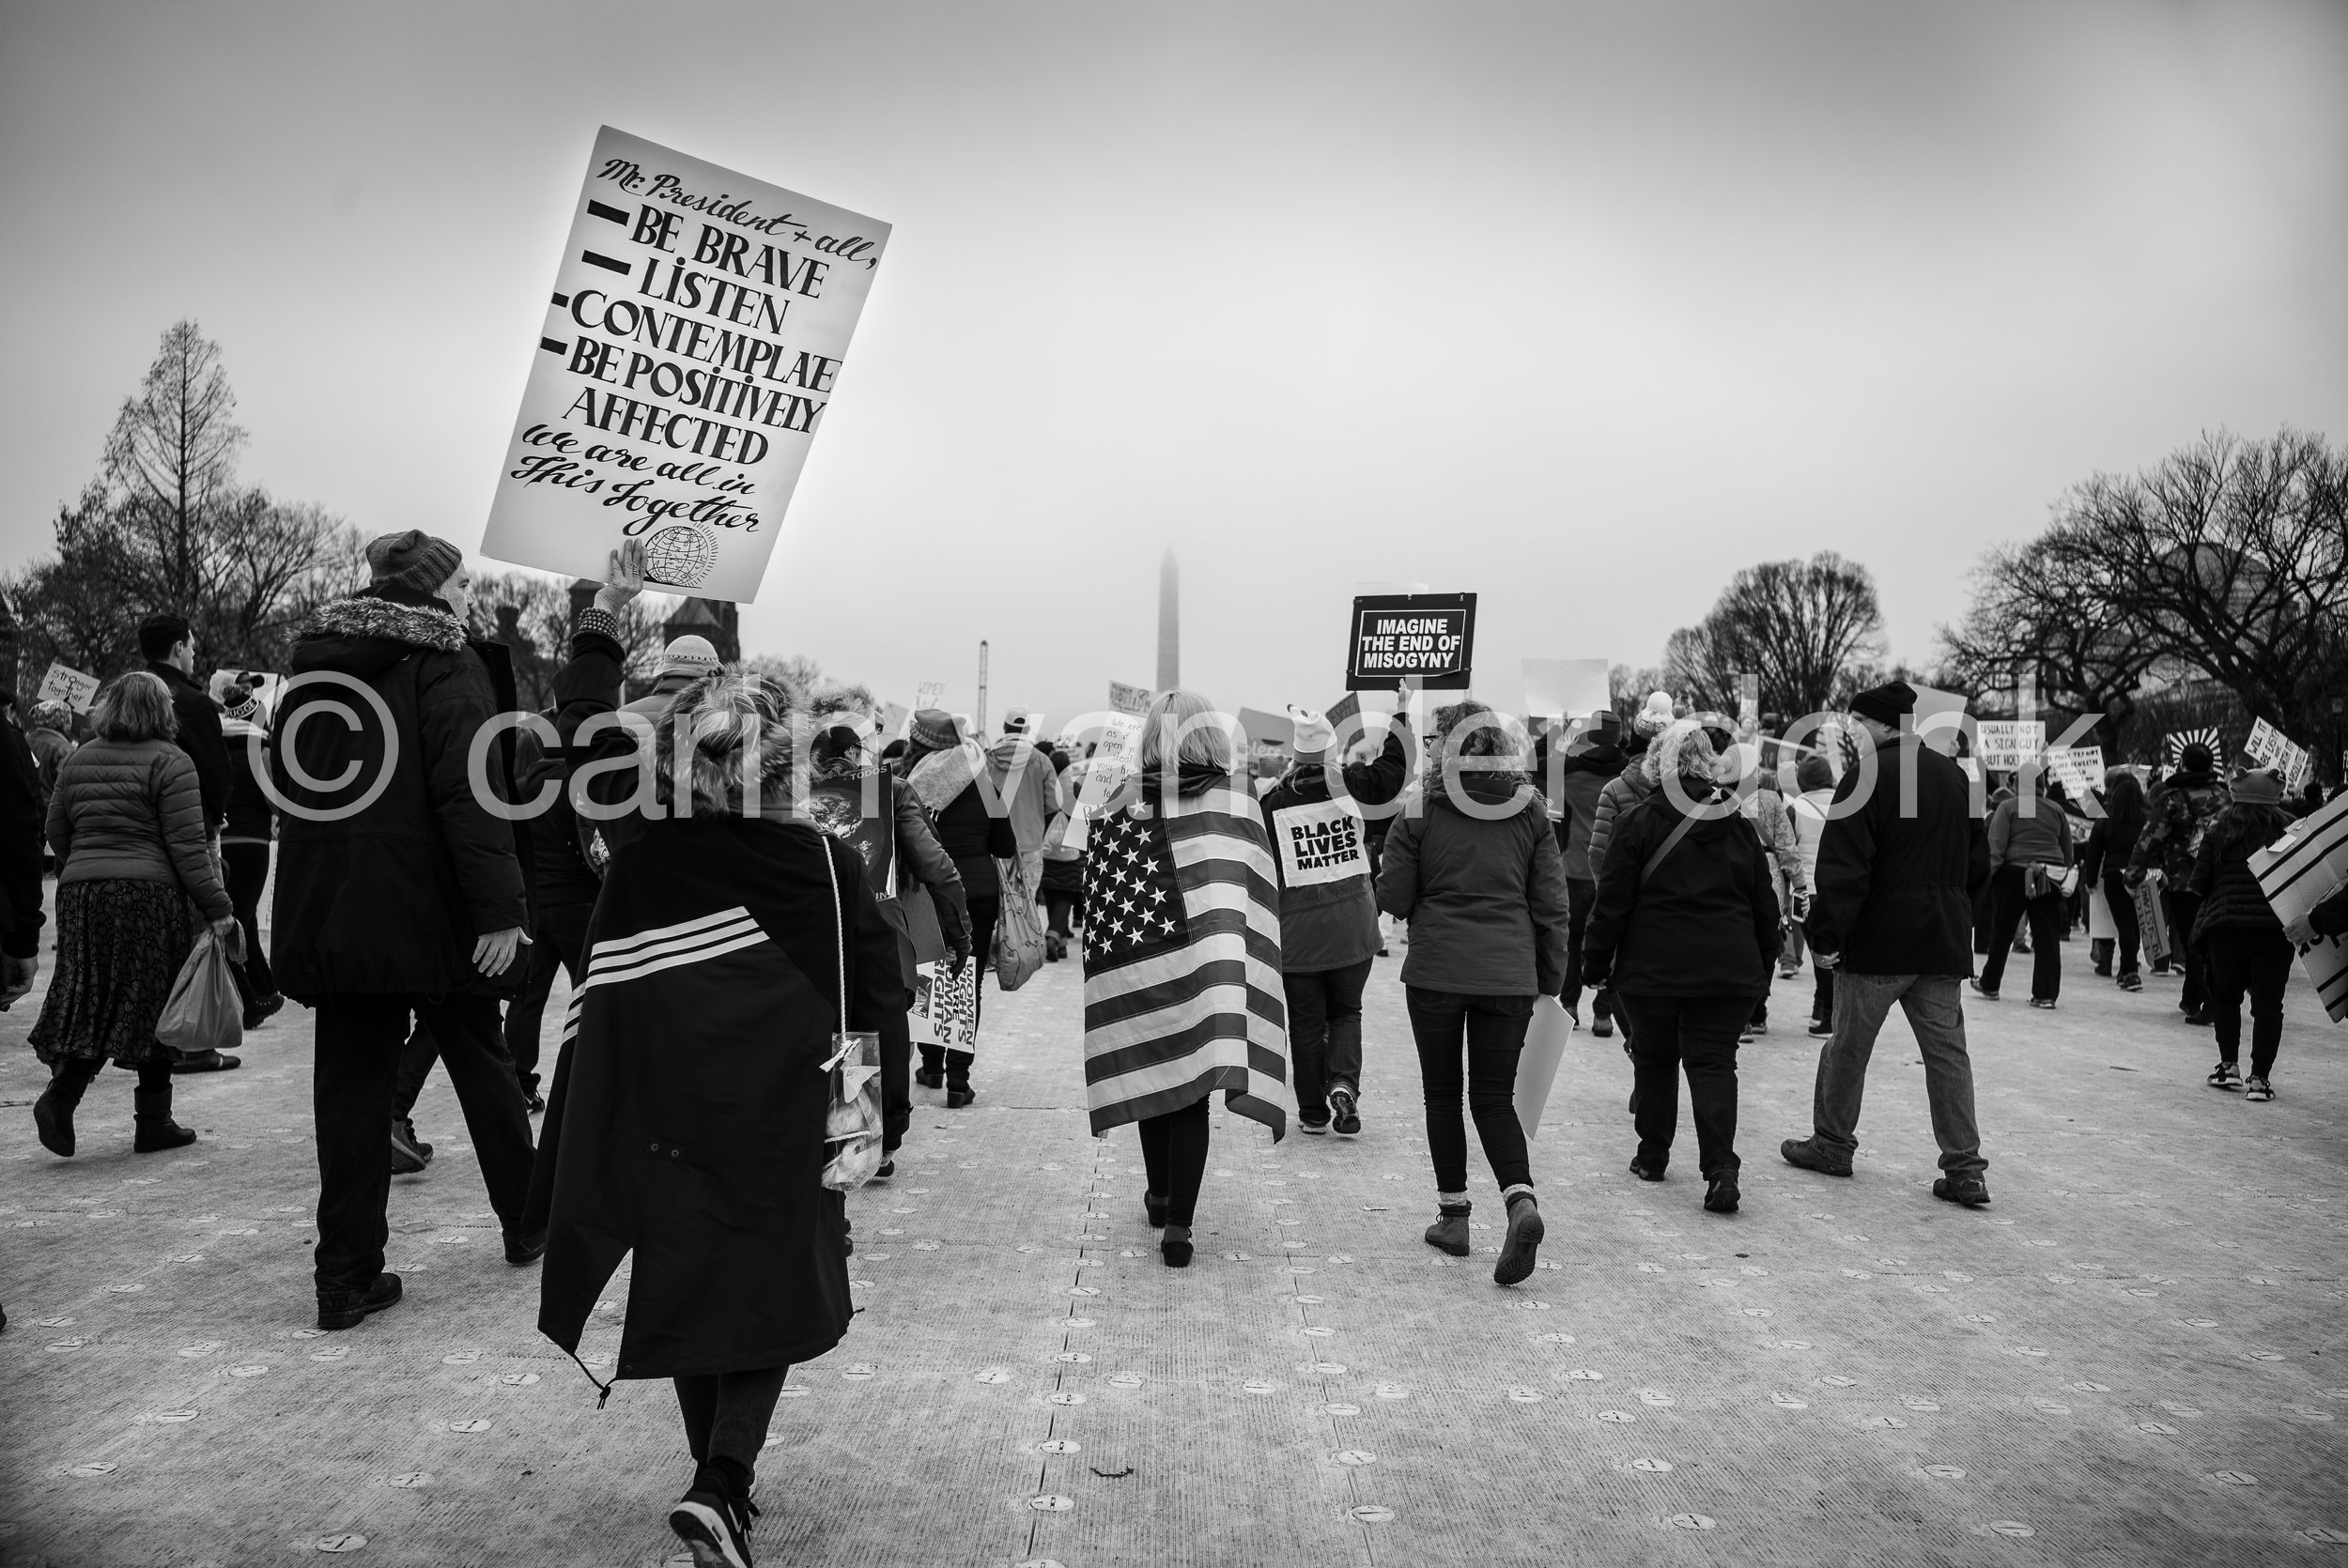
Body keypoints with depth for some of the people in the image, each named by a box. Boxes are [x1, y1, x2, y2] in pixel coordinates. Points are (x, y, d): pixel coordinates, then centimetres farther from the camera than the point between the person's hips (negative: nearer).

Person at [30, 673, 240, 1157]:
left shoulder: (78, 760, 13)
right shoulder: (169, 762, -7)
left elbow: (57, 834, 17)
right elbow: (187, 846, -12)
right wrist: (219, 909, -10)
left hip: (80, 891, 6)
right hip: (147, 894, -5)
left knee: (89, 1004, 10)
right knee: (153, 1005, 3)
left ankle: (61, 1093, -10)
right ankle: (153, 1122, 9)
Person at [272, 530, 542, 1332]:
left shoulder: (313, 653, 12)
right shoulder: (446, 659, -9)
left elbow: (287, 778, 17)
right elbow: (469, 791, -20)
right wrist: (499, 905, -22)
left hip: (327, 908, 5)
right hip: (426, 908, -5)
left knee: (350, 1083, 7)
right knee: (480, 1063, 12)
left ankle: (346, 1275, 9)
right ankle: (528, 1225, 26)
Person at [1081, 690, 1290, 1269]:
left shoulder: (1122, 804, -3)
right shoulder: (1235, 799, -5)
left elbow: (1097, 898, 0)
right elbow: (1262, 894, -3)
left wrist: (1105, 972, 9)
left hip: (1138, 973, 1)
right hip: (1207, 969, -1)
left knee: (1152, 1076, 17)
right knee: (1193, 1094, 4)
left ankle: (1159, 1195, 34)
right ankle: (1177, 1224, 1)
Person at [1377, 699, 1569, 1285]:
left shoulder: (1423, 809, -6)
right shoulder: (1531, 809, 3)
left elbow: (1392, 897, -4)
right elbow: (1552, 906, 4)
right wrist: (1550, 983, 11)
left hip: (1436, 971, -2)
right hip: (1509, 973, 2)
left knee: (1443, 1094, 13)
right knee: (1495, 1097, 10)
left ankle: (1453, 1214, 18)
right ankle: (1521, 1201, -12)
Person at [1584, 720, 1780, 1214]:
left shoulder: (1641, 821, -6)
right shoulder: (1740, 824, 7)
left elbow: (1614, 899, -6)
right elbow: (1764, 901, 11)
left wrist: (1598, 959, 3)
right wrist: (1764, 962, 20)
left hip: (1653, 967, -2)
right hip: (1730, 968, 2)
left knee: (1655, 1058, 14)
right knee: (1713, 1061, 3)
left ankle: (1652, 1155, 25)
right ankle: (1720, 1168, -12)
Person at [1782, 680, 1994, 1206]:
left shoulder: (1868, 776, -12)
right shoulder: (1955, 775, 11)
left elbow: (1843, 868, -17)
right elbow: (1978, 860, 17)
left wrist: (1824, 934, -13)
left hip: (1879, 939, -6)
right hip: (1944, 941, 7)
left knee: (1848, 1045, 8)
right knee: (1947, 1050, 7)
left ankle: (1832, 1143, 21)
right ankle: (1965, 1169, 6)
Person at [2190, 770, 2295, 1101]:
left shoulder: (2219, 832, 2)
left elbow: (2198, 884, 0)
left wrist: (2200, 920, 12)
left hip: (2225, 924, 0)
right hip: (2277, 927, 0)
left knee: (2225, 995, 17)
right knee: (2268, 1003, 4)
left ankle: (2229, 1065, 15)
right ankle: (2259, 1078, 1)